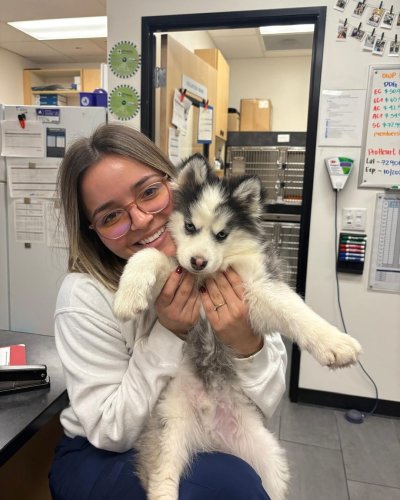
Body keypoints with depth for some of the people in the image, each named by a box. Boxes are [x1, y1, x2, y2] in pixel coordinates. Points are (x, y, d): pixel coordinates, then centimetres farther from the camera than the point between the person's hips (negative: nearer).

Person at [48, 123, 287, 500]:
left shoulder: (232, 268, -15)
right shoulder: (85, 296, -22)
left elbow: (265, 406, -11)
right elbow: (111, 432, -17)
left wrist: (248, 346, -32)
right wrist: (169, 335, -29)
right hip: (101, 460, -3)